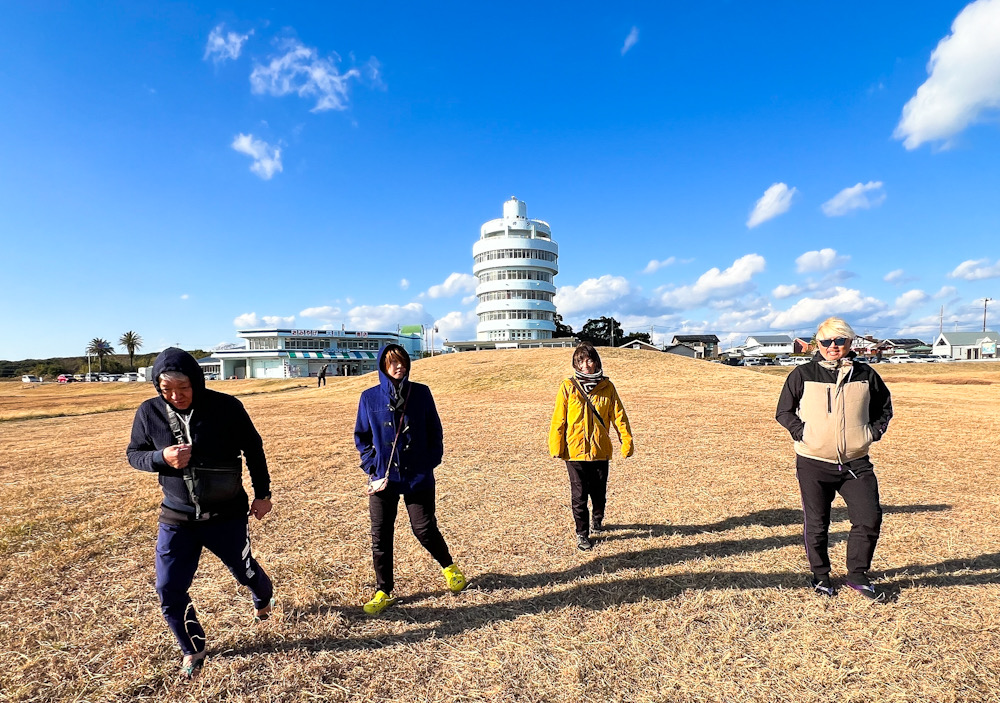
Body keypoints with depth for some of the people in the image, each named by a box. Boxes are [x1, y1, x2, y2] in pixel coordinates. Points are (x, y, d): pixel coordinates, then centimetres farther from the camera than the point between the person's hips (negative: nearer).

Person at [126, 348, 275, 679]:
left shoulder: (225, 406, -17)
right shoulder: (149, 412, -9)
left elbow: (253, 449, -5)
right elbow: (134, 454, 4)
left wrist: (263, 493, 0)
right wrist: (161, 457, -20)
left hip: (226, 514, -2)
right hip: (177, 518, 2)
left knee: (244, 570, 14)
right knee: (169, 589, 4)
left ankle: (263, 599, 51)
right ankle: (193, 649, 32)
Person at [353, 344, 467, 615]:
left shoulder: (421, 393, -2)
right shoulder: (369, 398, 0)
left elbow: (435, 432, 2)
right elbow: (361, 437, 7)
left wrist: (431, 463, -4)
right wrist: (372, 468, -3)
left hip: (418, 478, -1)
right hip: (383, 478, 2)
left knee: (425, 530, 6)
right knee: (380, 536, 6)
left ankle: (449, 566, 35)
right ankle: (384, 592, 25)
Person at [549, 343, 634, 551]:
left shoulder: (607, 386, 0)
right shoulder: (568, 386, -5)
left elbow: (618, 415, 2)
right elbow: (558, 419, -3)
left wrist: (626, 441, -3)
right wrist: (556, 447, -4)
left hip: (600, 450, 2)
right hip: (575, 450, -2)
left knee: (599, 492, 16)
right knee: (579, 495, 5)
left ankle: (598, 518, 46)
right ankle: (582, 534, 23)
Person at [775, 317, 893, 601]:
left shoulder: (865, 375, 6)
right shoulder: (802, 374, -2)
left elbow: (884, 408, 20)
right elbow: (784, 411, 4)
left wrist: (873, 432, 6)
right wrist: (802, 433, -9)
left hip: (856, 463, 2)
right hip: (813, 464, -2)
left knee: (870, 519, 0)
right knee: (816, 525, 7)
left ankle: (857, 575, 23)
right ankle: (820, 575, 27)